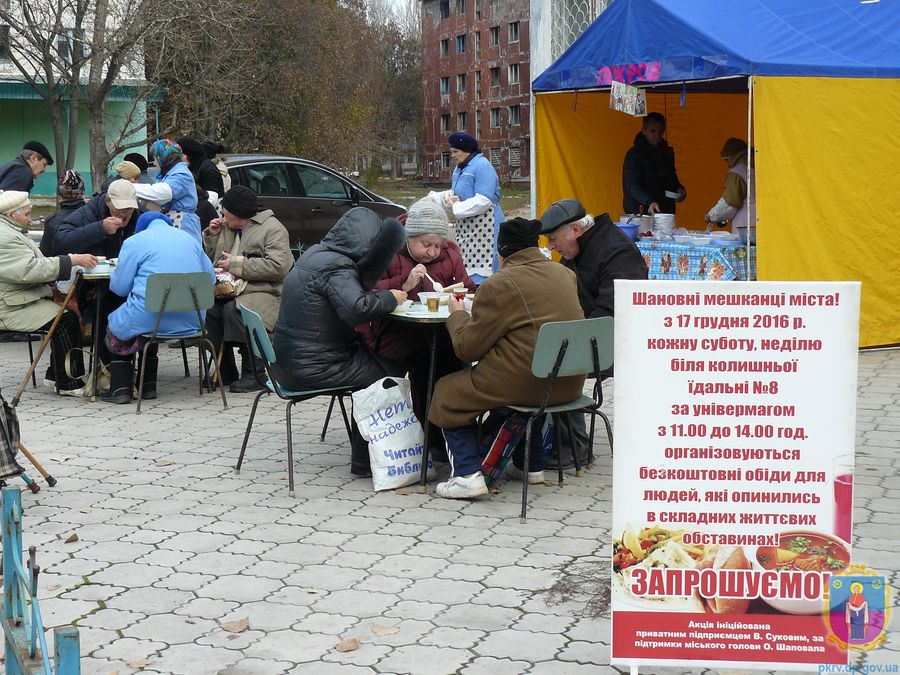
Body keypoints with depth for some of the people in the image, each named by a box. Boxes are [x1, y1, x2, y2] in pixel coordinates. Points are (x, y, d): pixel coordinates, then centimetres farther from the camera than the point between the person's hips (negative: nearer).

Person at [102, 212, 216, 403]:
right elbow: (210, 278, 17)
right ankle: (148, 386, 29)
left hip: (150, 320, -5)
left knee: (115, 325, 25)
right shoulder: (190, 239, 16)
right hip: (191, 321, 5)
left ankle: (120, 388, 15)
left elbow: (119, 287, 0)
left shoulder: (134, 242, 1)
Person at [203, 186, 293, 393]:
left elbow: (278, 266, -16)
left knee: (233, 309, -36)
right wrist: (212, 236, 14)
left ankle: (254, 374, -25)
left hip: (263, 292, -7)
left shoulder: (272, 228, -1)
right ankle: (226, 372, -10)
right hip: (228, 290, 7)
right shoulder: (226, 228, 24)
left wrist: (236, 264, -13)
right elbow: (209, 260, 32)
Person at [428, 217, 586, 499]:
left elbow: (467, 347, -7)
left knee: (448, 392, 11)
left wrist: (457, 314, 11)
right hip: (569, 385, 7)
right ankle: (532, 466, 37)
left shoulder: (499, 285, -12)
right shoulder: (565, 274, 9)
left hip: (526, 383, -7)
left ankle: (467, 473, 0)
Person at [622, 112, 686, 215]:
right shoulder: (634, 154, -10)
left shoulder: (667, 152, 12)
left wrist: (678, 188, 5)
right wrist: (649, 202, -36)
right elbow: (633, 187, -20)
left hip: (665, 213, 6)